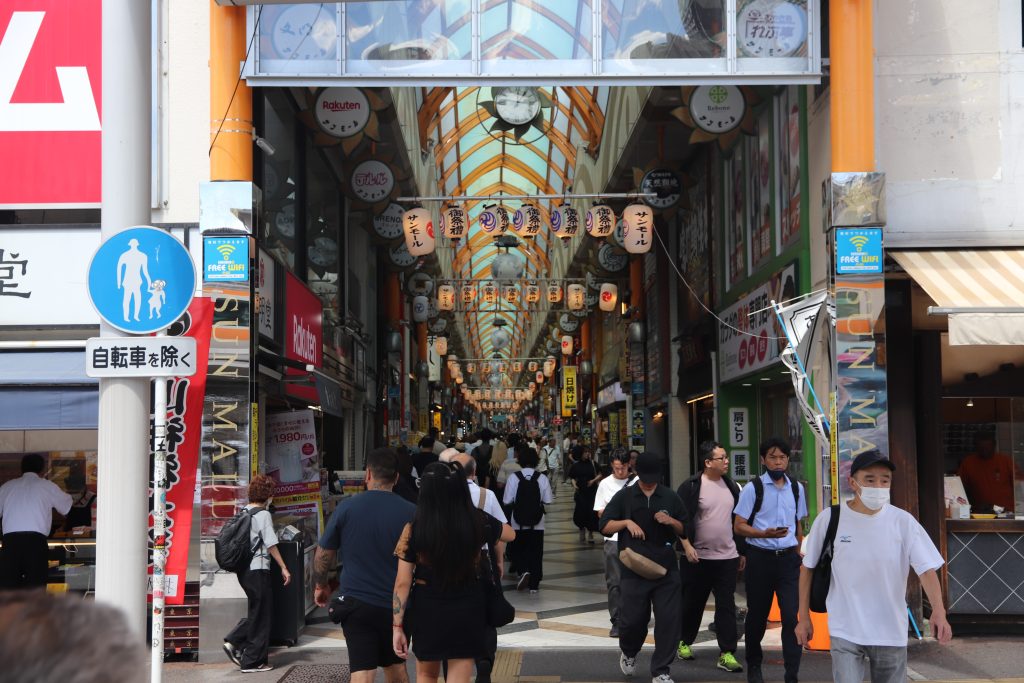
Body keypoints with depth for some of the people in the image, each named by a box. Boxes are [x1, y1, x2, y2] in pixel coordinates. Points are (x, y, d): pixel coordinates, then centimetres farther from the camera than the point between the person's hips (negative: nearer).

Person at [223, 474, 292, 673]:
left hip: (243, 568, 8)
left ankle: (234, 642, 9)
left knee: (259, 610, 20)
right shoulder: (263, 515, -11)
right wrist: (284, 568, -9)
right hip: (257, 569, -8)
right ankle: (253, 661, 7)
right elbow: (271, 545, -14)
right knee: (261, 613, 2)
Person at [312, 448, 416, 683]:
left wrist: (320, 585, 19)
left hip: (356, 601, -1)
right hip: (396, 603, 1)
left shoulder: (347, 507, -5)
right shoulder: (410, 512, -5)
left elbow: (323, 554, 2)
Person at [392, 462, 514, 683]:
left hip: (427, 610, 0)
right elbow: (510, 534, 11)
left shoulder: (413, 530, -15)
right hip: (467, 613, 0)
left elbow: (402, 583, -11)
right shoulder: (479, 523, -12)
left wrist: (397, 626, -3)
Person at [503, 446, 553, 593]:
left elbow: (507, 501, -10)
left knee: (519, 549, 16)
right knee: (536, 552, 10)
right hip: (537, 523, 1)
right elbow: (547, 501, -6)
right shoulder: (542, 478, -9)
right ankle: (534, 584, 13)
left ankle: (524, 571, -9)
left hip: (518, 522, 0)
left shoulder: (513, 478, -11)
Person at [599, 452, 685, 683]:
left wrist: (671, 522, -6)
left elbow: (685, 530, 15)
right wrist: (627, 522, -13)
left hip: (666, 569, 2)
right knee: (633, 619, 3)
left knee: (668, 620, -3)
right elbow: (604, 526, 3)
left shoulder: (670, 497, 8)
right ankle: (628, 652, 35)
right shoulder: (624, 497, 3)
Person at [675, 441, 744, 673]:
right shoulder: (691, 487, -9)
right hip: (698, 558, -4)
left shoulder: (731, 486, 9)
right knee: (692, 603, 10)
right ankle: (684, 642, 29)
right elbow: (680, 519, -10)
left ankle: (727, 653, 1)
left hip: (727, 558, 4)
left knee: (726, 605, -1)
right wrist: (687, 544, -20)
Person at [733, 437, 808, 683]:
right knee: (757, 615, 11)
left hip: (789, 558, 2)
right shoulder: (753, 488, -6)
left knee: (792, 615, -7)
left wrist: (799, 553, 15)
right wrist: (765, 533, -22)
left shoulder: (797, 489, 7)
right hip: (760, 558, -2)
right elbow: (739, 526, -7)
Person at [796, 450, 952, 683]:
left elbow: (927, 569, -13)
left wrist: (938, 611, -29)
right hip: (845, 632, -1)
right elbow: (808, 568, 4)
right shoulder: (829, 519, -7)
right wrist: (804, 618, 4)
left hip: (891, 632, 2)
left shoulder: (903, 521, -7)